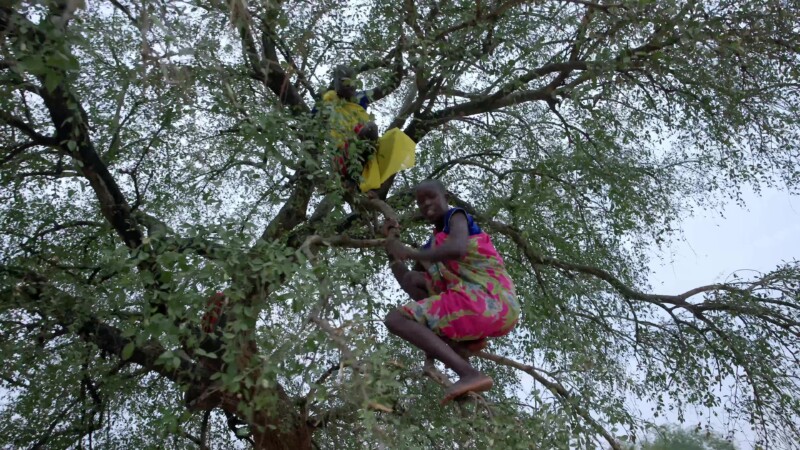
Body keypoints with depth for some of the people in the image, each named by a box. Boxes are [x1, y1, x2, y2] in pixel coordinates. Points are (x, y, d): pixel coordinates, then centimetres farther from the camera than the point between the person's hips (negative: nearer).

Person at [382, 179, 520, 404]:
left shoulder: (457, 216, 4)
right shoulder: (433, 244, 25)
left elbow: (457, 249, -19)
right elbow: (406, 281, 21)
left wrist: (409, 253, -8)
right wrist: (391, 243, 22)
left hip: (488, 300, -9)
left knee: (396, 319, -12)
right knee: (415, 279, 22)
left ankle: (469, 374, -31)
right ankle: (466, 340, 1)